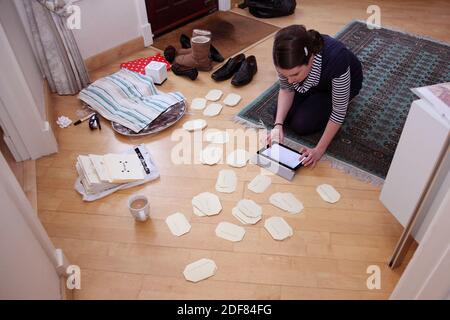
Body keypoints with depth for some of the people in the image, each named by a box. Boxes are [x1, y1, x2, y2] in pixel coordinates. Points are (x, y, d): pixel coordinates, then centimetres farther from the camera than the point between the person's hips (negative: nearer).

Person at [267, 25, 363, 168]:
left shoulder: (335, 58, -43)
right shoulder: (287, 56, -31)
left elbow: (339, 112, -31)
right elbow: (286, 89, -12)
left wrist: (319, 150, -29)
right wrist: (278, 124, -26)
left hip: (338, 84, -4)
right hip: (312, 82, 4)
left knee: (301, 125, -17)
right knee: (285, 116, -9)